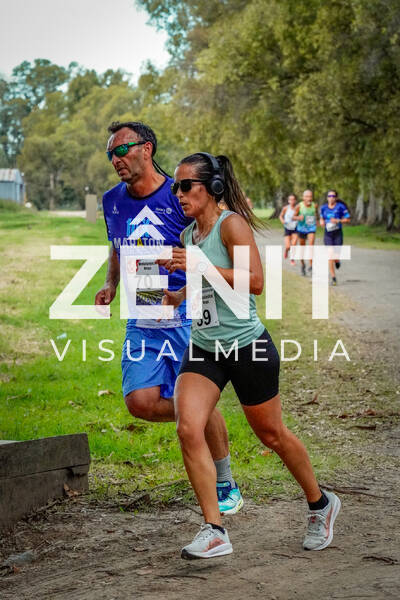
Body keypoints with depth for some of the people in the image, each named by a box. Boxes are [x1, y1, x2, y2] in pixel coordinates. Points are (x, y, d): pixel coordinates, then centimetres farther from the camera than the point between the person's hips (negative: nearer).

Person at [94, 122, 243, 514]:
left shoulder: (179, 198, -11)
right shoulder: (113, 201, 5)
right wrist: (111, 284, 7)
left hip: (186, 317, -4)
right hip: (142, 322, 5)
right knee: (141, 402, -10)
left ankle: (226, 487, 19)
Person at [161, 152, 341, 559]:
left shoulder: (232, 223, -14)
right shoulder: (188, 234, 8)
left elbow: (255, 281, -26)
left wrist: (198, 266, -27)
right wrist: (179, 295, 6)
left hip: (247, 346, -6)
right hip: (203, 348, 6)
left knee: (272, 435, 9)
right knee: (188, 429, -15)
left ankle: (321, 504, 35)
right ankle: (214, 532, -9)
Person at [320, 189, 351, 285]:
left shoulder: (341, 207, -5)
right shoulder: (323, 208, 5)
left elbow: (348, 219, -3)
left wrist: (338, 221, -17)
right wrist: (321, 222, -1)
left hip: (338, 233, -2)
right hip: (328, 234, 2)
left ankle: (337, 261, 40)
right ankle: (333, 278, -4)